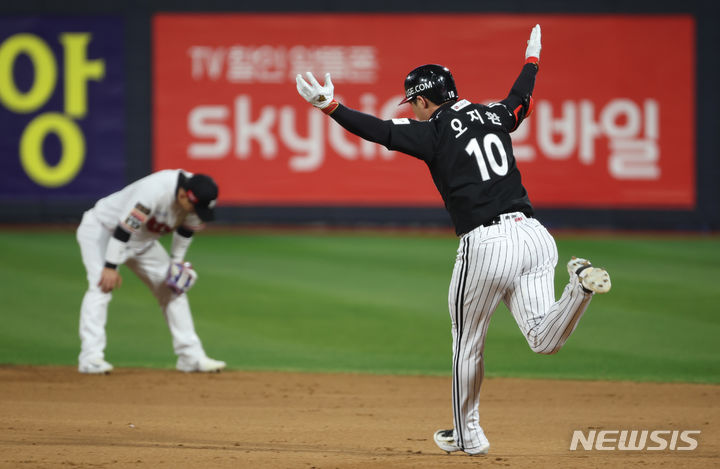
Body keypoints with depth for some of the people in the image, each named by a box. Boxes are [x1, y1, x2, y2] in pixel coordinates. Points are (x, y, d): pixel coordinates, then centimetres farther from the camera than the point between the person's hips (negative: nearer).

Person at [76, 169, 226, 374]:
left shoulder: (195, 197, -15)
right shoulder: (156, 190, -40)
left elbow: (186, 229, 5)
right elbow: (125, 227, -36)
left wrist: (177, 261, 7)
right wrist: (111, 267, -34)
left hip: (142, 241, 8)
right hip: (102, 230, -8)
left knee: (171, 287, 6)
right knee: (101, 286, -26)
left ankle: (191, 356, 12)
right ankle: (91, 357, -28)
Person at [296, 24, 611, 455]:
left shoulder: (435, 130, -1)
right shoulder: (492, 116, 17)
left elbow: (381, 131, -13)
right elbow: (520, 100, 38)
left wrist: (330, 106, -18)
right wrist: (532, 60, 57)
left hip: (487, 244, -5)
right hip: (533, 233, 5)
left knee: (468, 343, 14)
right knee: (545, 340, 0)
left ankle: (468, 434, 25)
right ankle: (579, 286, -26)